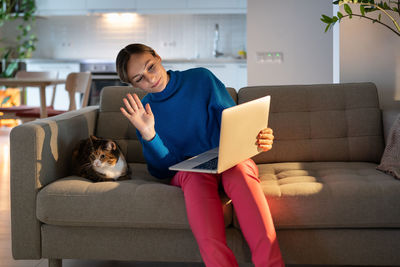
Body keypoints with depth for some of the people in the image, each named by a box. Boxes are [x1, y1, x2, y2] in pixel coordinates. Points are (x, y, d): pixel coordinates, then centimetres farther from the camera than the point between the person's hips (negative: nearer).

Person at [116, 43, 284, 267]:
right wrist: (148, 135, -17)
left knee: (239, 171, -36)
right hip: (186, 170, 0)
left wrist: (258, 138, -19)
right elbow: (163, 169, 2)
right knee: (196, 176, -36)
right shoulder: (144, 111, 7)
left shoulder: (201, 78, 4)